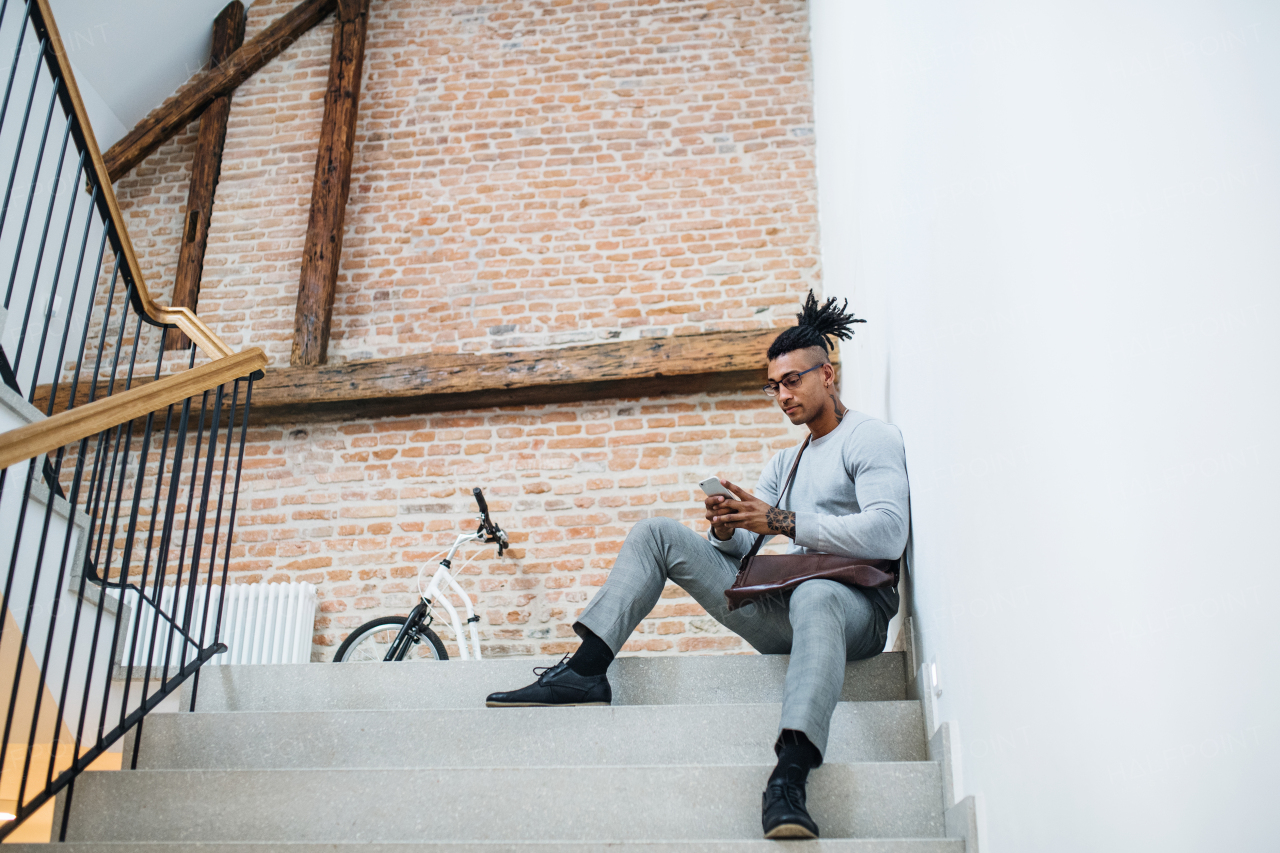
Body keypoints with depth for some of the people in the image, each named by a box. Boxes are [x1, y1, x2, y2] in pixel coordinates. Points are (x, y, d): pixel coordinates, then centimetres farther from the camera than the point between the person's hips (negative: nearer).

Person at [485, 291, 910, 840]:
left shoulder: (873, 439, 1)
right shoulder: (785, 463, 25)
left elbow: (887, 534, -17)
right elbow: (745, 547, 19)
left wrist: (782, 521, -19)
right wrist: (726, 531, -6)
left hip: (855, 605, -7)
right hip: (776, 612, 7)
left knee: (814, 594, -45)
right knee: (657, 532, -1)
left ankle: (789, 776, -61)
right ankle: (583, 672, -15)